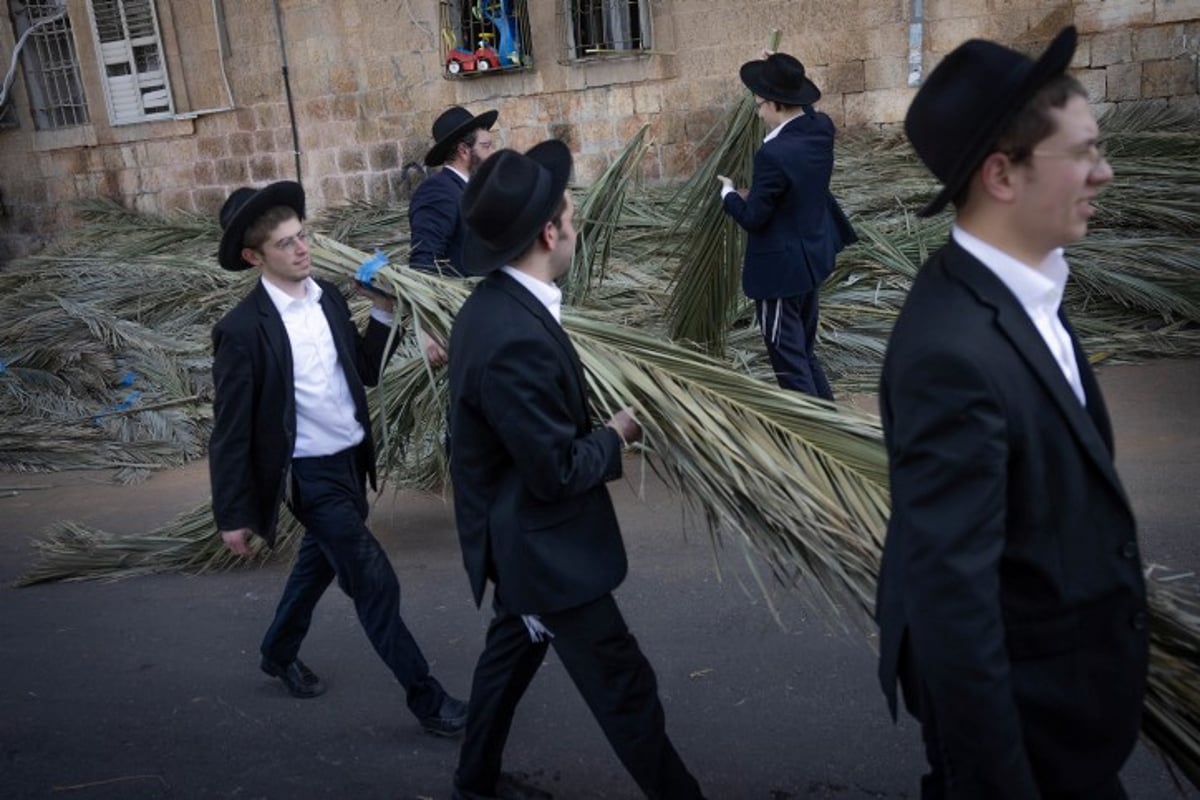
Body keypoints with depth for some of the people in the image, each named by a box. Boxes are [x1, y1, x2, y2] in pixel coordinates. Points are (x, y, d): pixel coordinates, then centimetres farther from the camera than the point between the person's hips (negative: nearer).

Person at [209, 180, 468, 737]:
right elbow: (230, 430, -14)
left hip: (352, 460, 7)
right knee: (374, 583, -2)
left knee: (320, 563, 25)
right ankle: (426, 697, 13)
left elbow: (366, 372, 8)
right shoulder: (243, 330, -19)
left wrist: (382, 313, -6)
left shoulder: (327, 296, 0)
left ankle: (279, 654, 51)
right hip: (310, 475, -7)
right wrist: (233, 514, -10)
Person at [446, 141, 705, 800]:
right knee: (624, 686, 6)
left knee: (511, 651, 27)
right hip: (543, 545, -10)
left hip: (522, 535, 10)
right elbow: (559, 470, -26)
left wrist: (596, 419, -2)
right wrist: (616, 433, -10)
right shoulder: (515, 337, -33)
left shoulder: (497, 302, -1)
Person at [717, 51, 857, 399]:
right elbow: (803, 111, 24)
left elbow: (753, 217, -18)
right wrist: (782, 72, 20)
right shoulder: (821, 129, -3)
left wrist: (729, 193, -1)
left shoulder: (773, 154, -27)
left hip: (781, 269, -9)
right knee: (804, 352, 23)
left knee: (789, 362, 4)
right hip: (813, 258, 9)